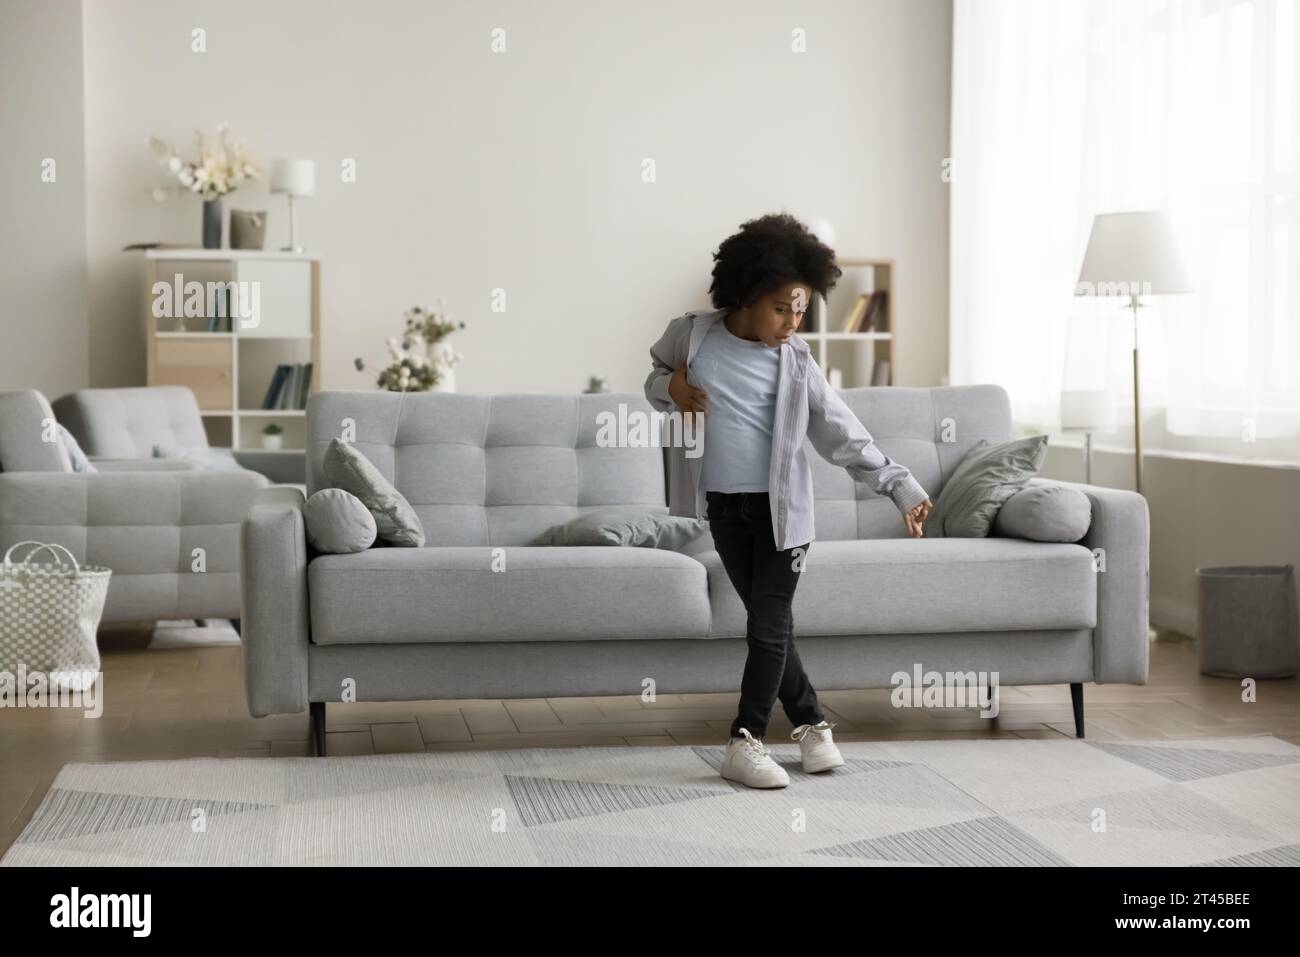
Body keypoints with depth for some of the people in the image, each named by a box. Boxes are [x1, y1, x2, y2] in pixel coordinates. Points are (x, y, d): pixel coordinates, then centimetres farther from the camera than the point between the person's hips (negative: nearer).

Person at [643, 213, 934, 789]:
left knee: (769, 623, -4)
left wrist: (900, 487, -11)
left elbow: (842, 433, -5)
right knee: (766, 621, 9)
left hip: (781, 508, -1)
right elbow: (654, 379, 15)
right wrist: (671, 385, -9)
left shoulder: (794, 361, -7)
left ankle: (745, 742, 4)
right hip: (723, 507, 2)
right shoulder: (691, 336, -4)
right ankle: (810, 721, 23)